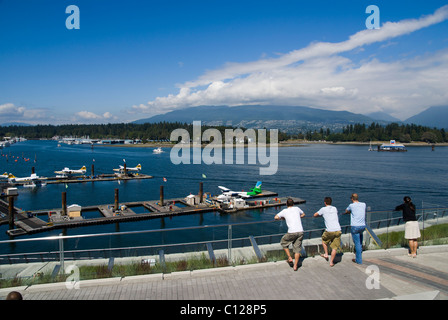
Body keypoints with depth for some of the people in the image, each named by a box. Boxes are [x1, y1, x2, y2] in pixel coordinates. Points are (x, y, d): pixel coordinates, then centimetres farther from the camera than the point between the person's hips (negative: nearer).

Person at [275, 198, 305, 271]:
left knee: (283, 243, 22)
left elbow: (276, 217, 2)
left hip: (292, 232, -3)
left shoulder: (285, 211, 4)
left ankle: (290, 258, 18)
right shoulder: (297, 208, 13)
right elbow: (303, 214, 32)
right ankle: (295, 266, 13)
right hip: (300, 231, 3)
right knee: (297, 249, 11)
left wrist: (282, 218, 19)